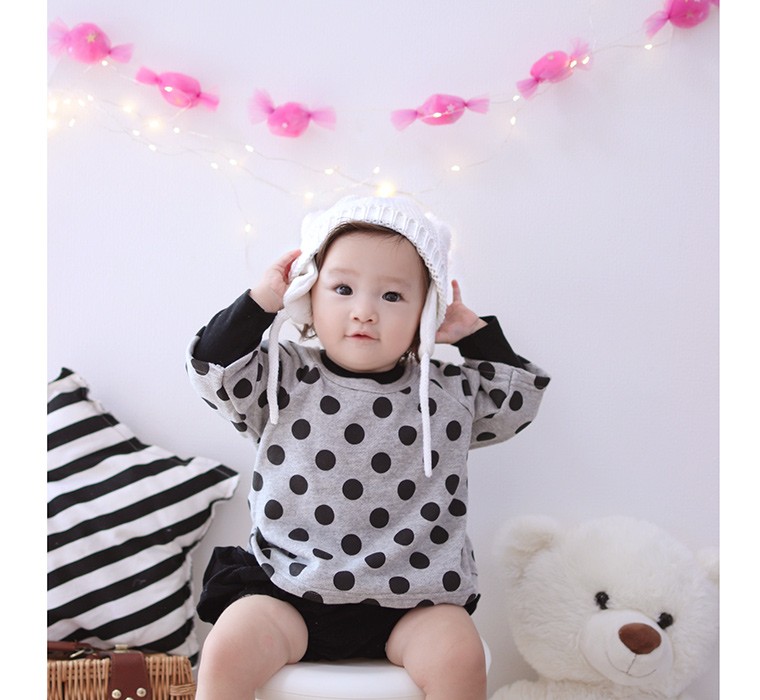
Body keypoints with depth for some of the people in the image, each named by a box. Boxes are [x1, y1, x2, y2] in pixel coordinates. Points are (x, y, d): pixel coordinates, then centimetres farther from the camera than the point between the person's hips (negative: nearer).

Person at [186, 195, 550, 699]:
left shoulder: (451, 392, 5)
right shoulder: (284, 379, 2)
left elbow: (521, 393, 14)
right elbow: (213, 371, -6)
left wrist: (474, 332, 6)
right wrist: (261, 300, -8)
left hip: (411, 598, 1)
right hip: (289, 586, 0)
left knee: (460, 656, -22)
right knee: (227, 649, -20)